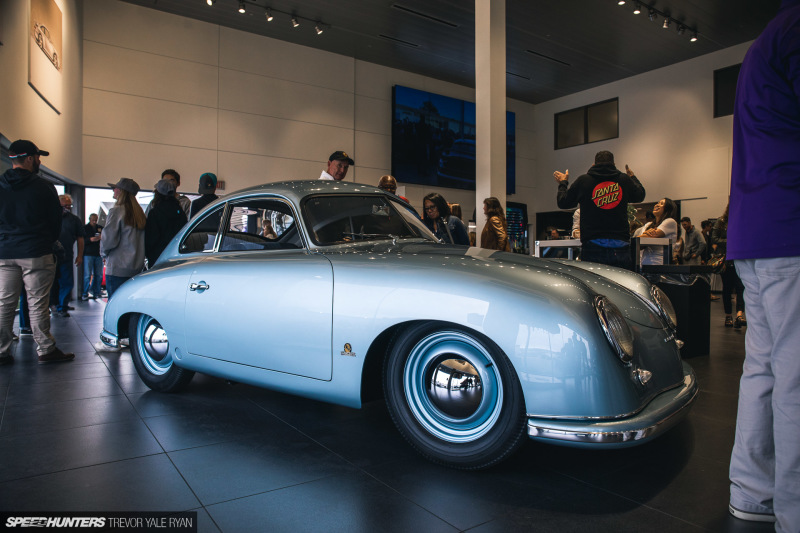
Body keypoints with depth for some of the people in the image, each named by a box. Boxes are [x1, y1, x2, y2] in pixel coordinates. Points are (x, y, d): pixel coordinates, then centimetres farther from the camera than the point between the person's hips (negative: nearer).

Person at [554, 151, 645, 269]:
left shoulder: (583, 180, 1)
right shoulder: (625, 179, 7)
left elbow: (563, 202, 12)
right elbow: (640, 195, 28)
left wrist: (563, 183, 31)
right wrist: (633, 177, 46)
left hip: (592, 246, -1)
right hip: (620, 246, 2)